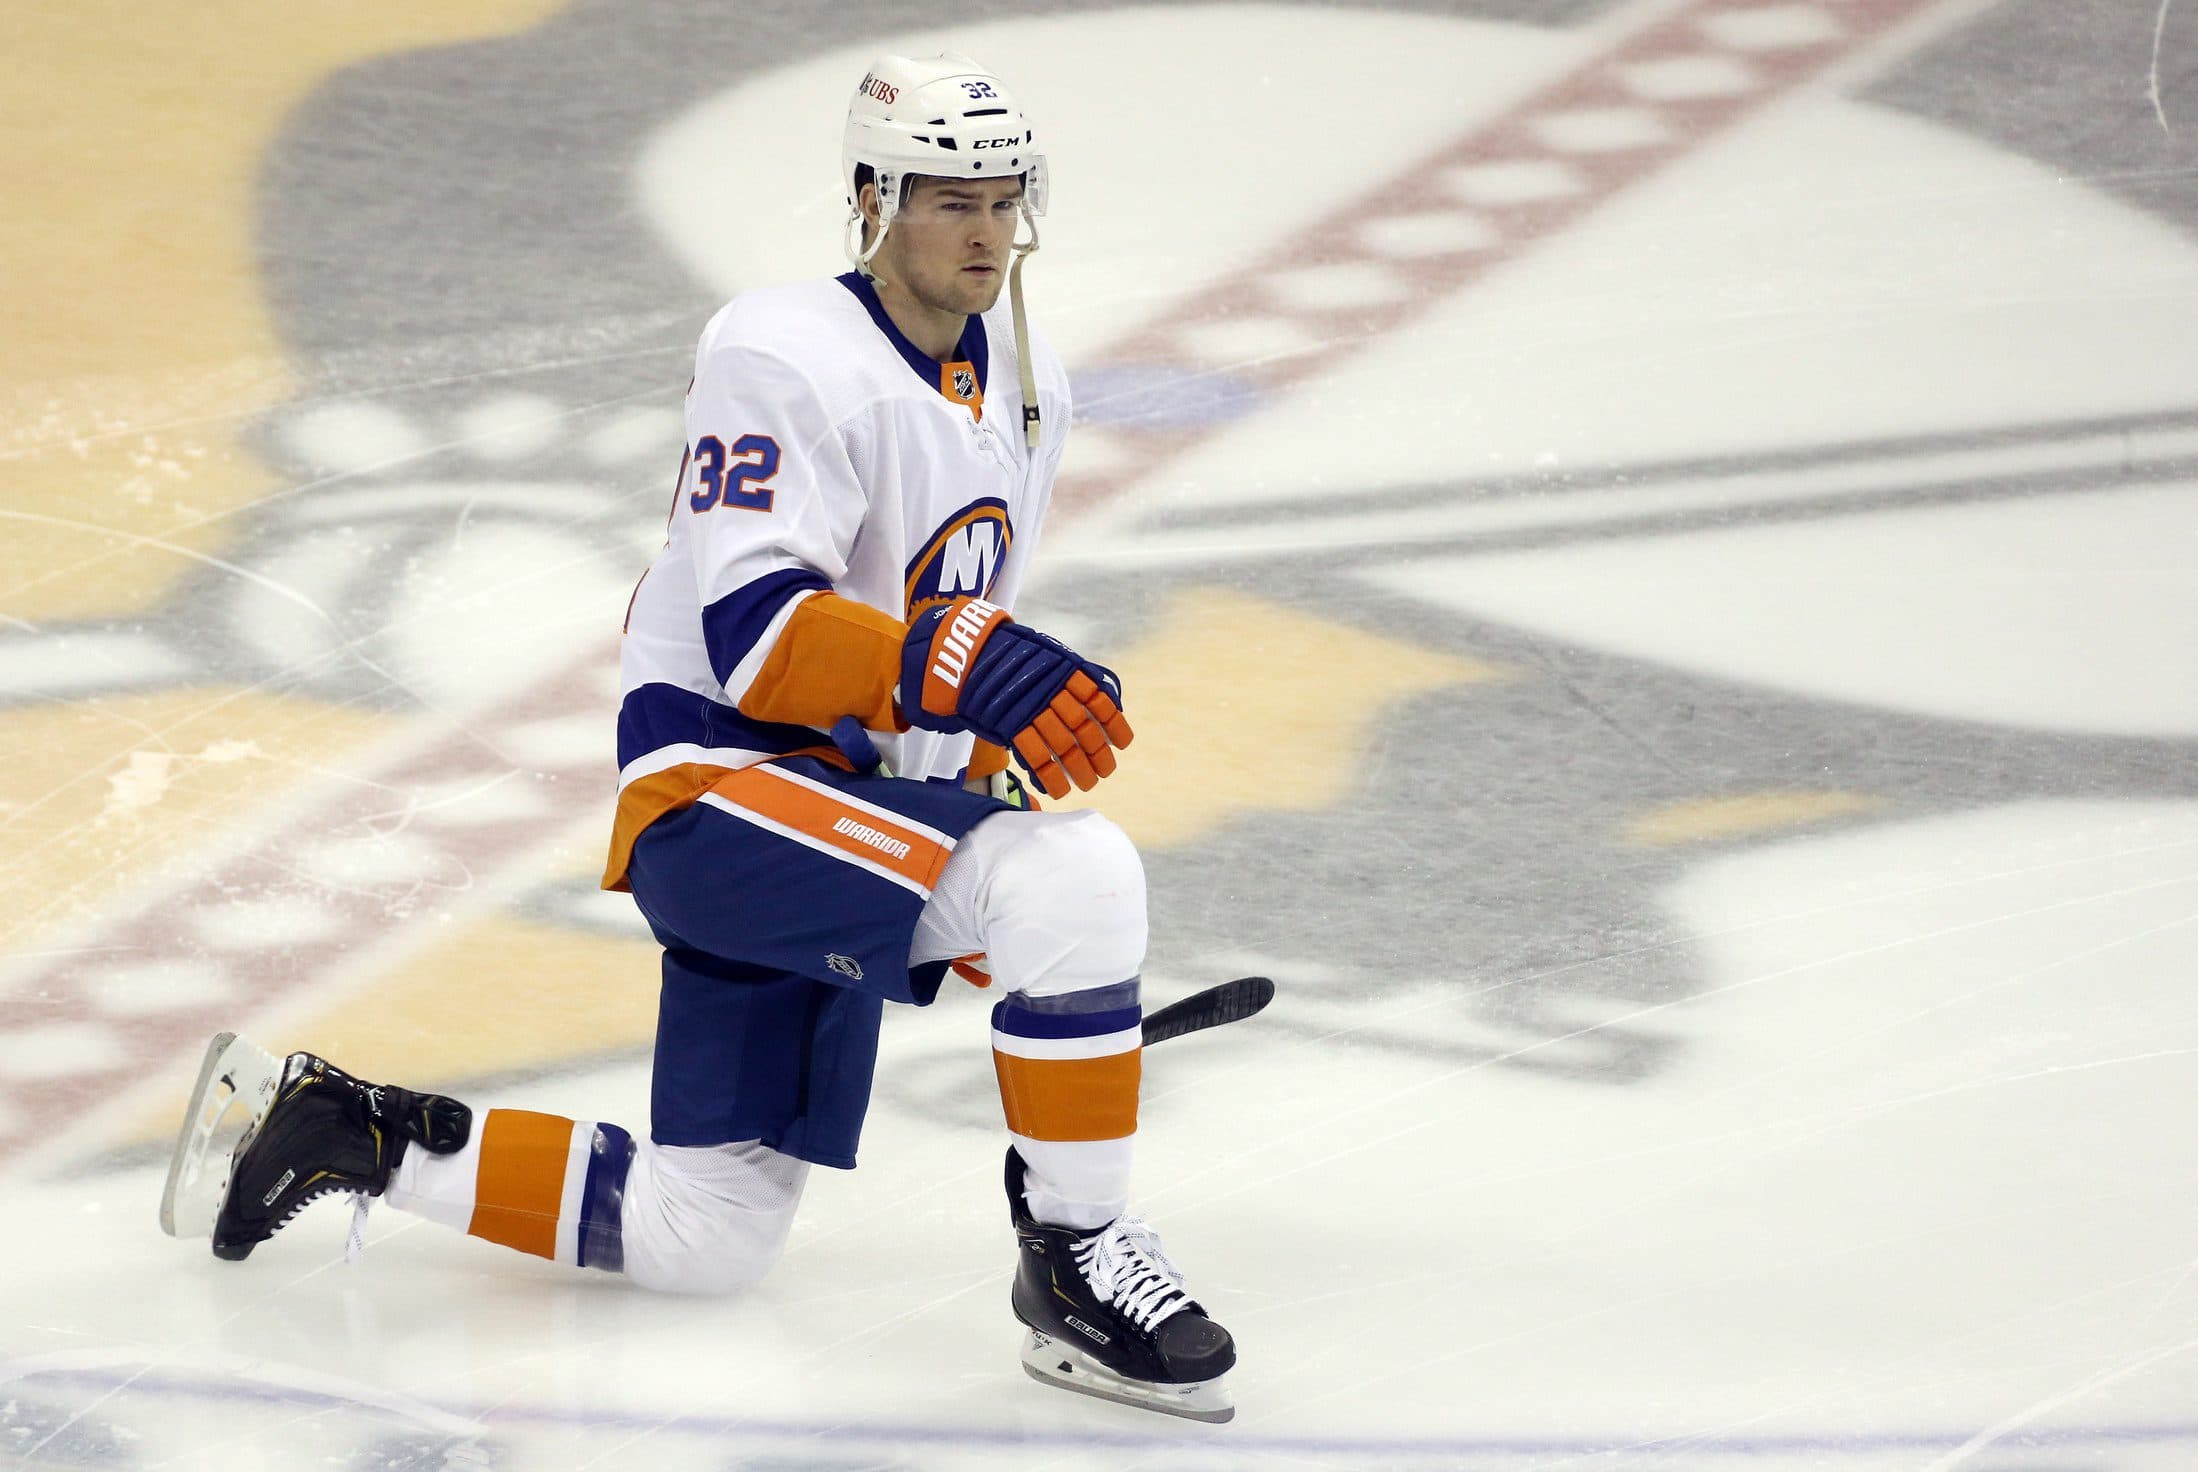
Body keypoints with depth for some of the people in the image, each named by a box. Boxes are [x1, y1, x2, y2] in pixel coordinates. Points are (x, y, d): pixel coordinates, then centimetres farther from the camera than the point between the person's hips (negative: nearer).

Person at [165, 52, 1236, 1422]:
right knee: (1080, 880, -30)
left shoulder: (1026, 386, 12)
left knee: (705, 1237, 7)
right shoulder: (790, 359, -16)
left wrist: (982, 816, 21)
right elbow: (754, 634, -26)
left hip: (855, 817, 9)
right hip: (711, 793, -9)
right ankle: (1074, 1259, -17)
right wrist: (971, 666, -37)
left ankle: (350, 1127, 22)